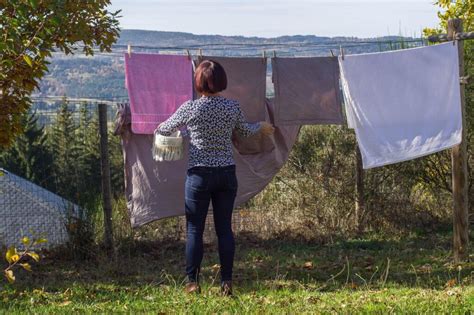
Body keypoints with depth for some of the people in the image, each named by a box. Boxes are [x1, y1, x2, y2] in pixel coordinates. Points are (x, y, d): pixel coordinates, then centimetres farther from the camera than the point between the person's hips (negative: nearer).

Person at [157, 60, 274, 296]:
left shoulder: (190, 108, -8)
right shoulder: (232, 107, -1)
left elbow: (165, 129, 7)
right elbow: (245, 131, 18)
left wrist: (159, 128, 32)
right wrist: (261, 127, 40)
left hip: (199, 175, -3)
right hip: (227, 174, 3)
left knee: (194, 229, 5)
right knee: (225, 228, 8)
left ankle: (192, 282, 7)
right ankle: (226, 283, 10)